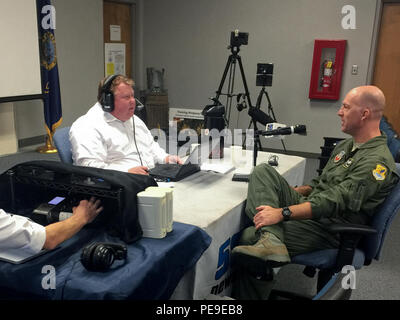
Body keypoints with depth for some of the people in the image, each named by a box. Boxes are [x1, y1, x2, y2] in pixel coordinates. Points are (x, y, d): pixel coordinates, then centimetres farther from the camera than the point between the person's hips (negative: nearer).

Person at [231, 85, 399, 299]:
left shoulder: (378, 162, -16)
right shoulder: (346, 146, 16)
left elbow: (334, 203, -26)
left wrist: (282, 213, -31)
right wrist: (287, 193, 10)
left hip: (327, 228, -10)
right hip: (309, 206, 10)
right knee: (262, 171, -13)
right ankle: (271, 240, -30)